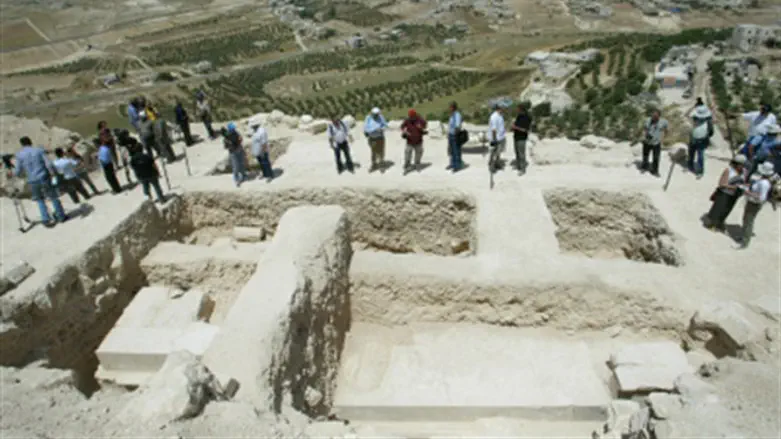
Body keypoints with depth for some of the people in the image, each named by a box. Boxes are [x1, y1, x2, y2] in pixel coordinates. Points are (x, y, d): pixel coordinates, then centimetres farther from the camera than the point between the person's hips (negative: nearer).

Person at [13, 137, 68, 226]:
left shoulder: (19, 155, 1)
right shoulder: (39, 150, -1)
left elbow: (18, 172, 3)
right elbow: (48, 164, -10)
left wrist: (13, 172, 24)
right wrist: (53, 175, -3)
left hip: (33, 182, 1)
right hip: (44, 178, -1)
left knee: (40, 200, 18)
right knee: (53, 197, 13)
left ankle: (46, 220, 13)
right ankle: (61, 216, 17)